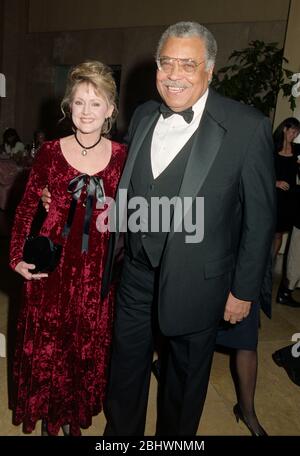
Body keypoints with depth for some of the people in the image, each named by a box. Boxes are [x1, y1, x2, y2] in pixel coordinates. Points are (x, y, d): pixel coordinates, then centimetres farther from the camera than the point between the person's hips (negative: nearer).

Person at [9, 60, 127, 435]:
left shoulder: (122, 156, -2)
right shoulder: (49, 152, -4)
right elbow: (26, 209, 3)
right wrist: (17, 258, -2)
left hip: (97, 268, 1)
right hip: (52, 265, 0)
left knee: (89, 345, 12)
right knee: (46, 344, 11)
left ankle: (73, 414, 39)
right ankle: (48, 416, 39)